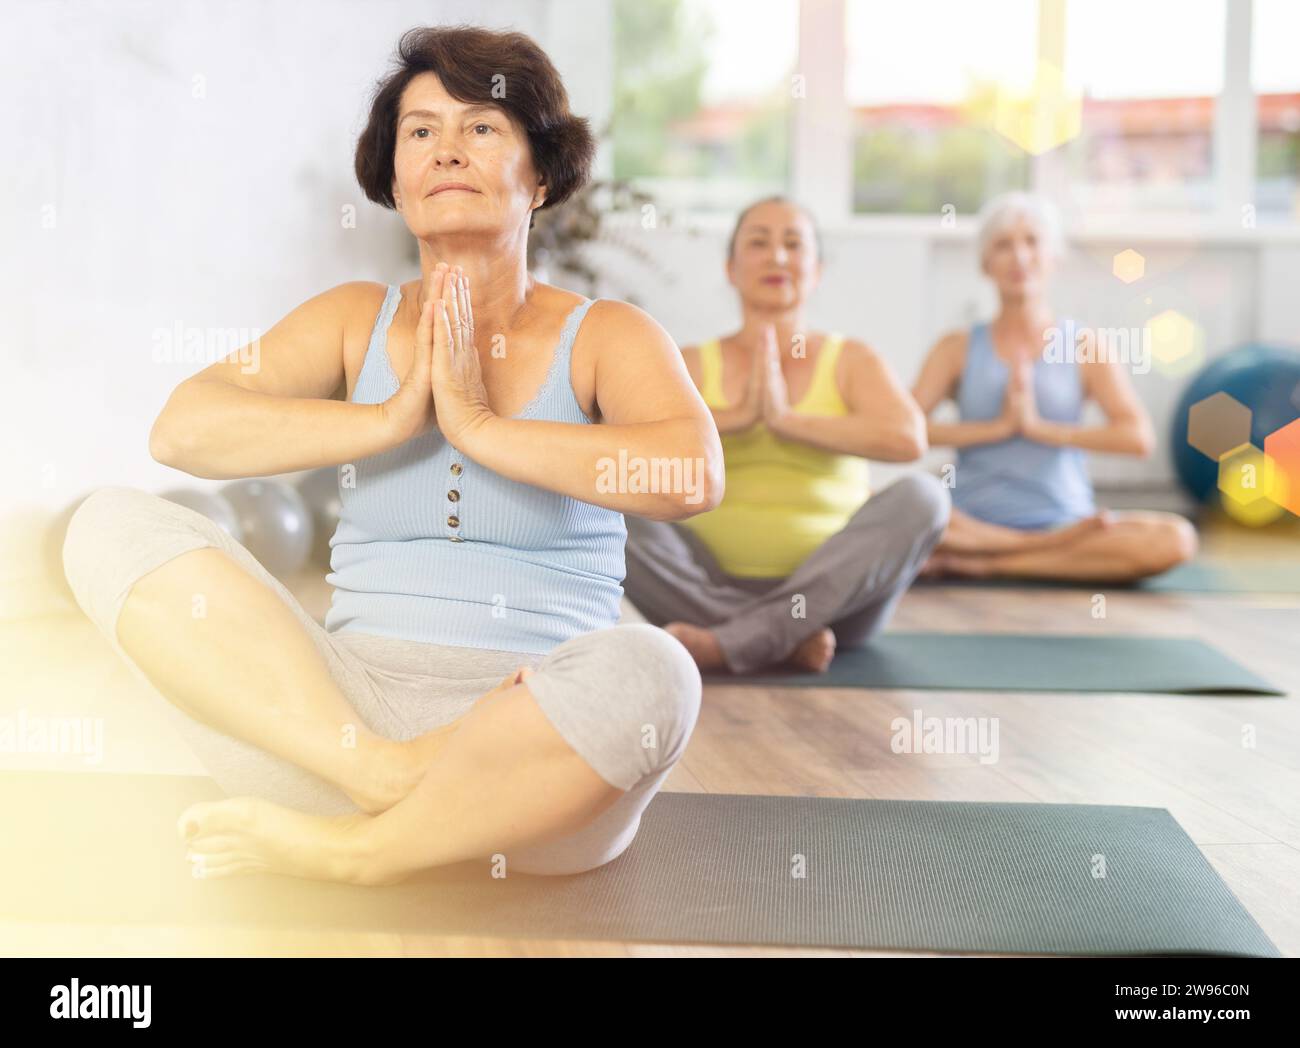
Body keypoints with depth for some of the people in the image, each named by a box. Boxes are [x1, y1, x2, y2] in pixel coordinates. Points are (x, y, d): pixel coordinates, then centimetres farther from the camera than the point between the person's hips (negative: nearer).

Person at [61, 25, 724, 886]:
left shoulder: (606, 336, 5)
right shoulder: (355, 321, 12)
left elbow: (695, 476, -17)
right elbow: (184, 428, -5)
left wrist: (478, 424, -15)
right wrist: (393, 417, -14)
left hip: (533, 752, -2)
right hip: (342, 708, 2)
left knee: (648, 673, -36)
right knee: (112, 525, -12)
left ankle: (348, 849, -16)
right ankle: (381, 770, -24)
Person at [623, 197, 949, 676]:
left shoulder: (851, 361, 8)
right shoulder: (691, 365, 10)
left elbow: (907, 437, -13)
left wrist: (788, 418, -14)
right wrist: (731, 418, -14)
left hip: (830, 593, 0)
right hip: (713, 588, 0)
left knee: (922, 494, -26)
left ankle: (726, 643, -33)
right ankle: (790, 641, -32)